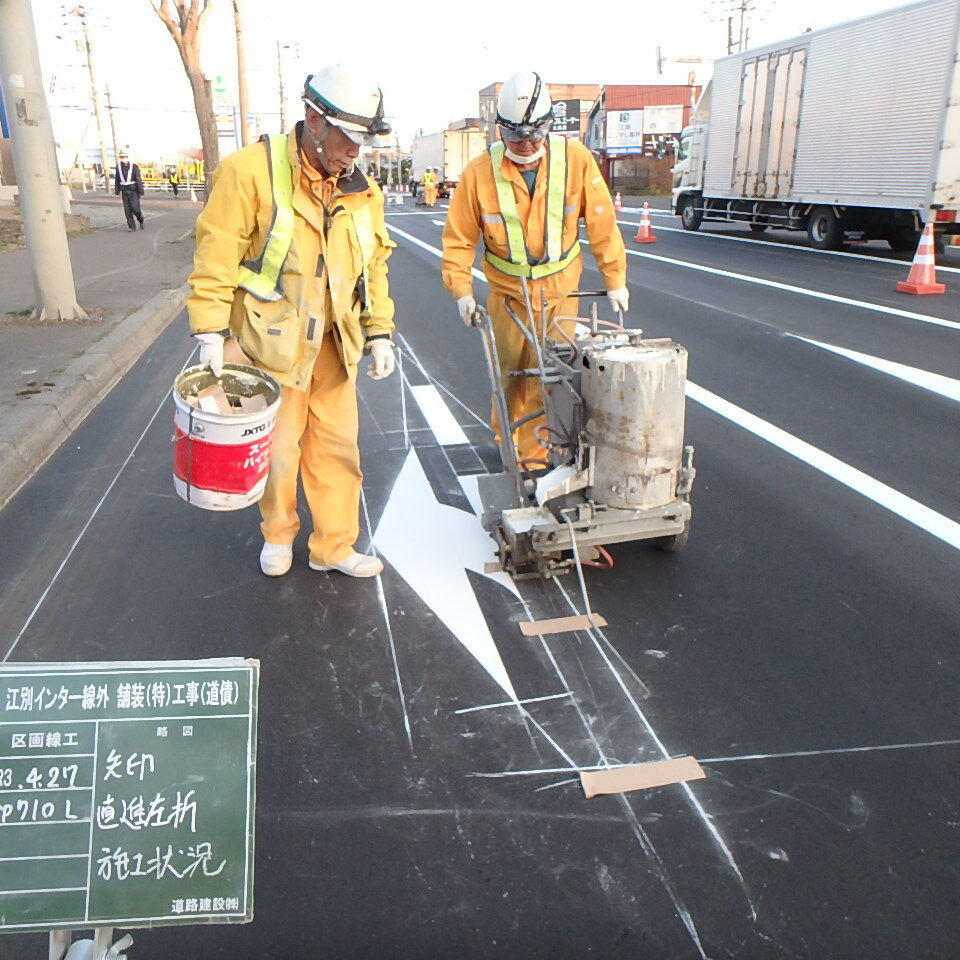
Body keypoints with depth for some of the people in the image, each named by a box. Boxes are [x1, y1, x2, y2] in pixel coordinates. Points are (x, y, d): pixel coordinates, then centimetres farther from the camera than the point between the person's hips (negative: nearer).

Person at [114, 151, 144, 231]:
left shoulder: (134, 167, -6)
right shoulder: (118, 167, 4)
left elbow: (138, 180, -8)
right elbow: (117, 180, 9)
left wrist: (140, 191, -12)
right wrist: (117, 191, 7)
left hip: (133, 192, -3)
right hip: (124, 192, 4)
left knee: (135, 208, -11)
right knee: (127, 210, 1)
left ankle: (141, 221, 16)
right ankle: (131, 226, 8)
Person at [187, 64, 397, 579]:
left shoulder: (361, 191, 6)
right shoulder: (250, 171, -12)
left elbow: (374, 265, 13)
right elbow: (217, 255, -12)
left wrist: (379, 333, 8)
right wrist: (211, 333, -15)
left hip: (335, 342, 5)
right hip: (272, 339, -4)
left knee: (337, 446, 8)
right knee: (277, 446, 7)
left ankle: (334, 545, 24)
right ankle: (277, 535, 32)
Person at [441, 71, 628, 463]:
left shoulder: (575, 158, -9)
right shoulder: (479, 172, -10)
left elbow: (601, 222, -3)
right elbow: (459, 237, -2)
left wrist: (615, 279, 0)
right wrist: (461, 289, -9)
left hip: (560, 290, 0)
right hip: (507, 292, 0)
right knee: (508, 371, 11)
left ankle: (535, 454, 14)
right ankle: (506, 437, 36)